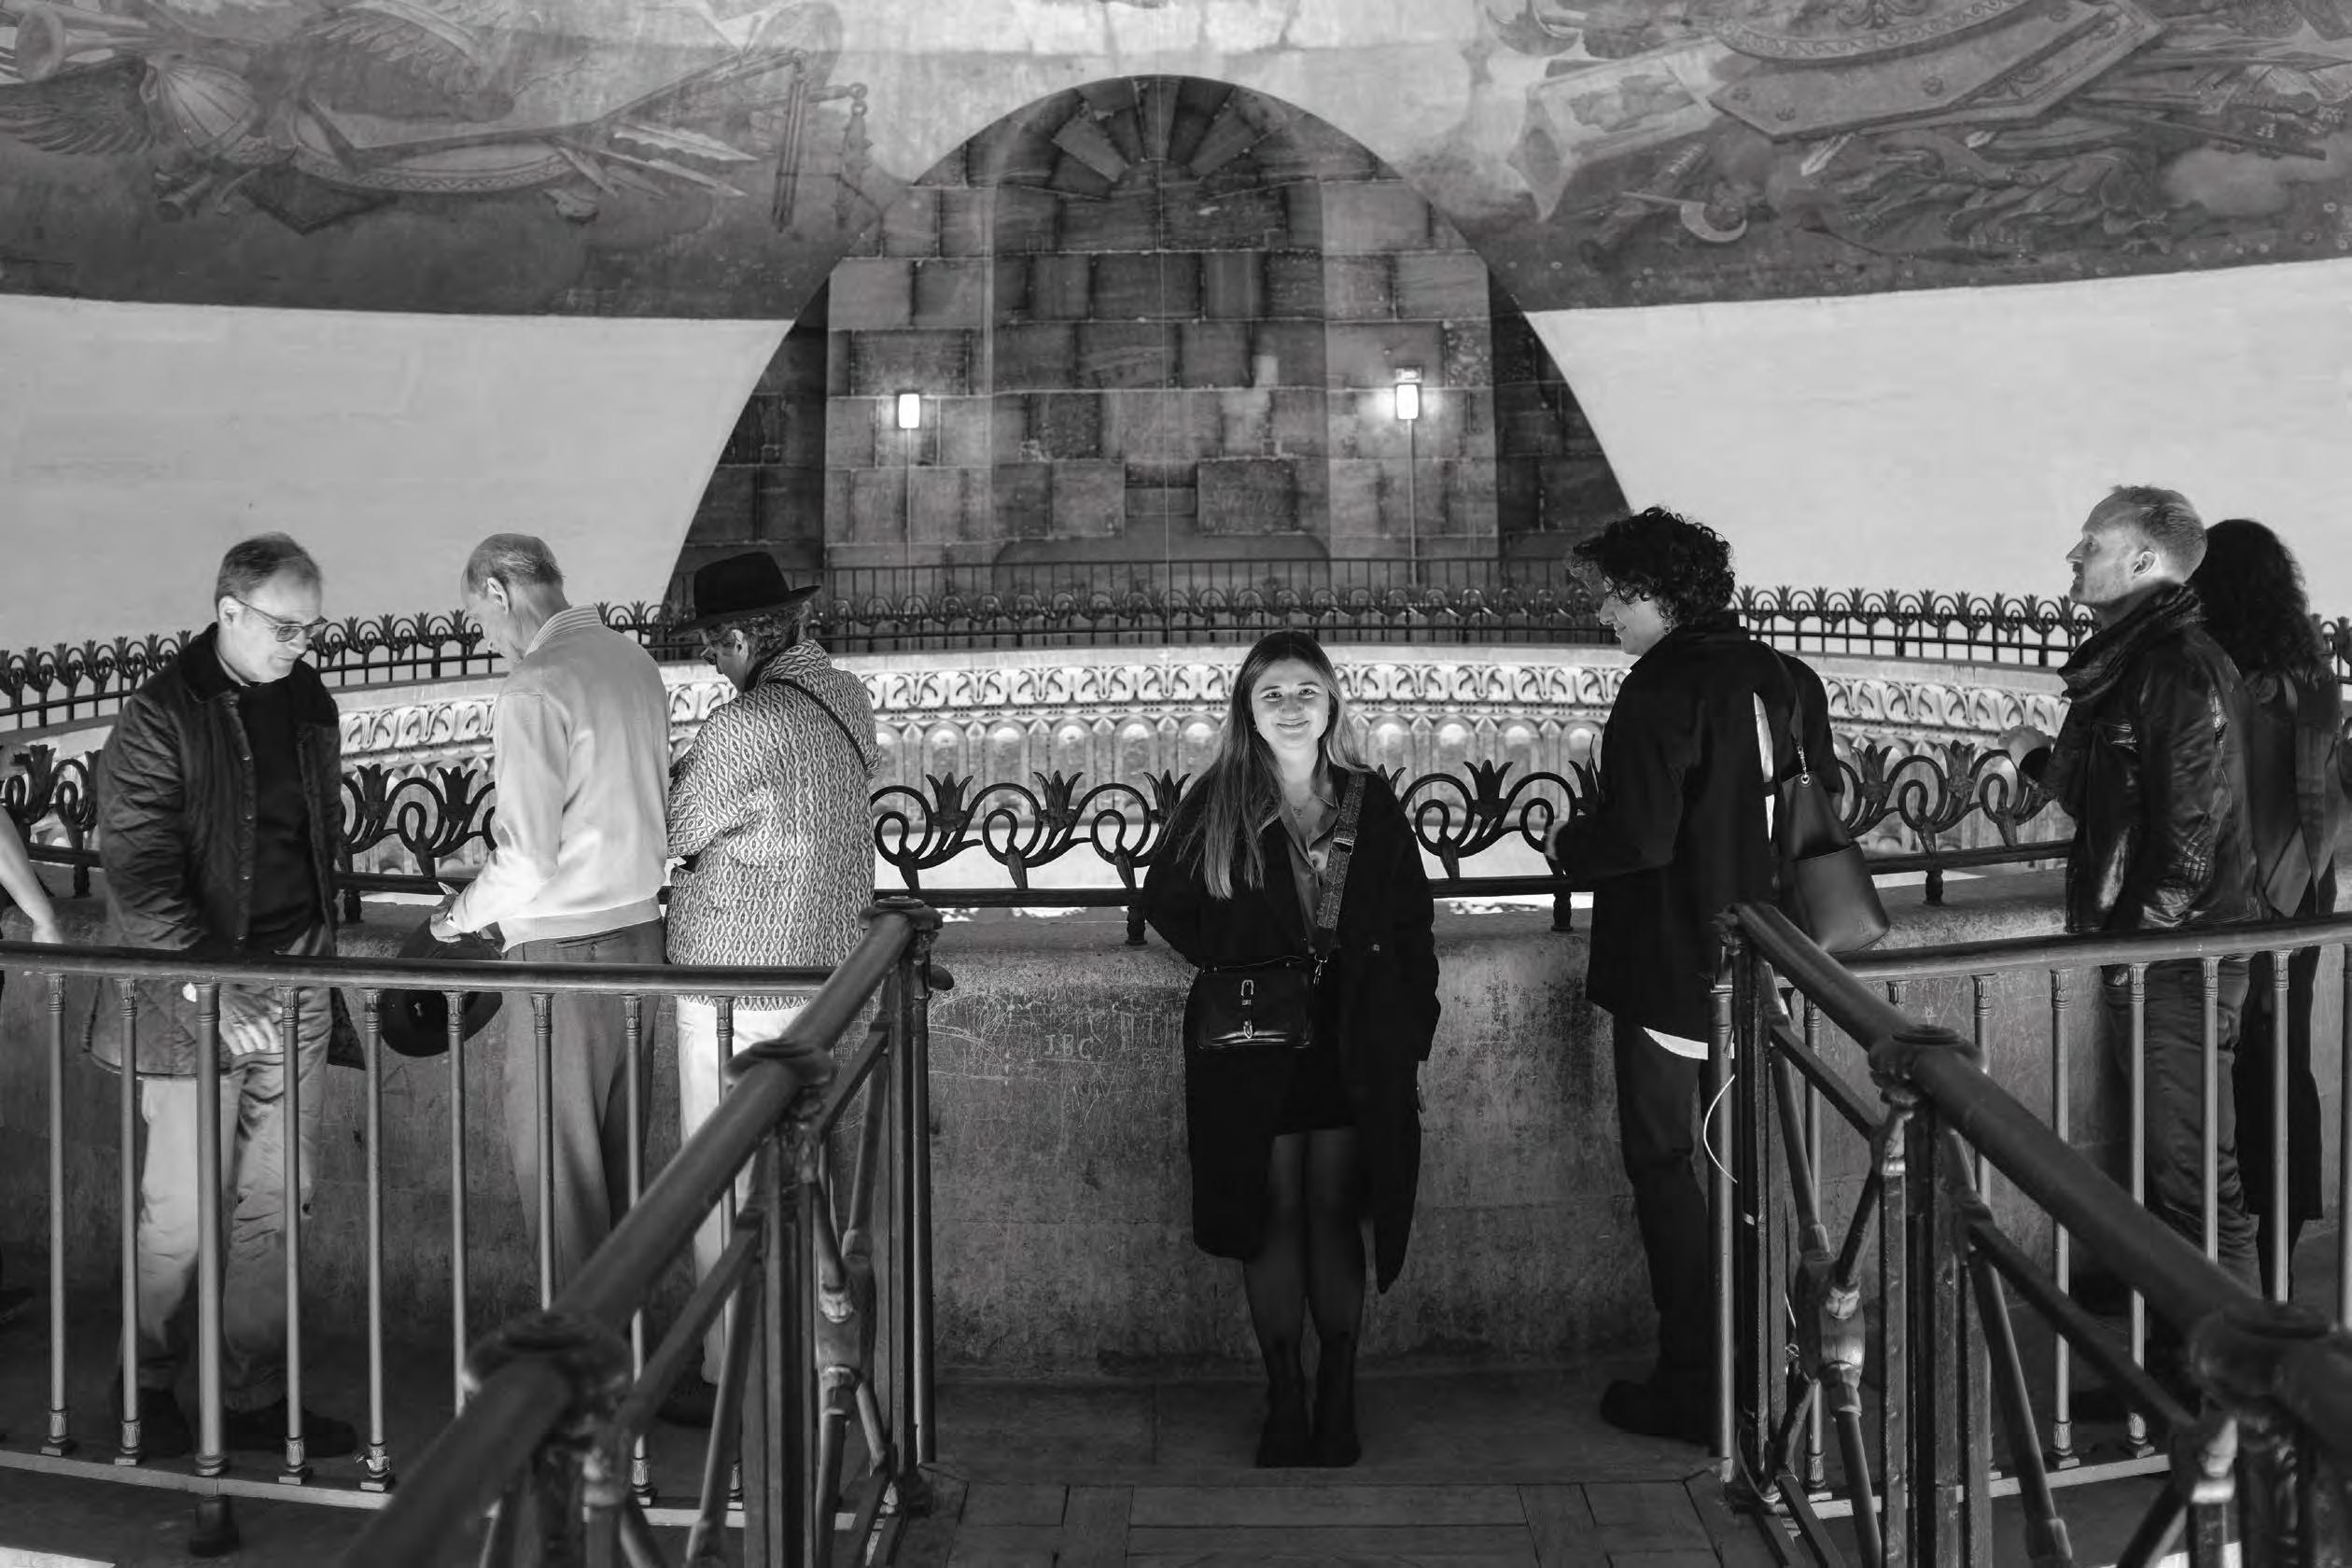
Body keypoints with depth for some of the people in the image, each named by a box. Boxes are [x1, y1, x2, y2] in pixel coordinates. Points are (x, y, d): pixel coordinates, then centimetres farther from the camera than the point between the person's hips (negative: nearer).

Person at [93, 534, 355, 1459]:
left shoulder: (309, 704, 9)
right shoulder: (159, 718, -11)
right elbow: (137, 875, -16)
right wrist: (207, 984, -25)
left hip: (295, 988, 6)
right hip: (192, 991, -6)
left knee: (277, 1199, 8)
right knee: (184, 1206, 0)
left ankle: (254, 1395, 19)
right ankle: (147, 1385, 21)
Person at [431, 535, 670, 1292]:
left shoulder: (534, 690, -17)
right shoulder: (634, 660, 7)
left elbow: (528, 858, -19)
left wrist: (462, 912, -3)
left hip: (563, 948, -8)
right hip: (640, 928, 8)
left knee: (552, 1152, 5)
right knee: (619, 1143, 18)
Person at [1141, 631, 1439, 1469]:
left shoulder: (1371, 802, 4)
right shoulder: (1217, 803, 0)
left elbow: (1412, 927, 6)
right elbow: (1165, 901, 6)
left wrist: (1412, 1038, 1)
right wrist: (1234, 964, -8)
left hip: (1355, 1049, 1)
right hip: (1254, 1051, 0)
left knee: (1336, 1217, 5)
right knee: (1273, 1219, 4)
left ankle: (1339, 1401, 15)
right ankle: (1284, 1403, 14)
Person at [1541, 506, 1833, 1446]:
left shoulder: (1661, 691, -19)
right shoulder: (1780, 677, 5)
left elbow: (1639, 837, -23)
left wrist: (1569, 846, -5)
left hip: (1669, 970, -8)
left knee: (1663, 1165, 3)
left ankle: (1694, 1387, 6)